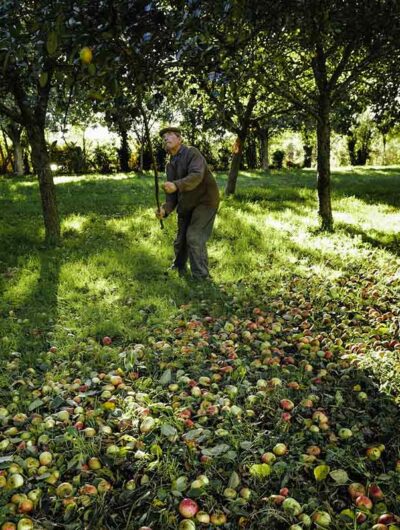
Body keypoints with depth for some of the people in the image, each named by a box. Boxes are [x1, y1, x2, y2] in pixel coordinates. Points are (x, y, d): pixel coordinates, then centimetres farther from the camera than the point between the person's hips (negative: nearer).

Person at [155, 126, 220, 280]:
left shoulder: (192, 153, -12)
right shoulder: (170, 165, 10)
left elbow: (197, 175, -31)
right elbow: (171, 194, 6)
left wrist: (176, 185, -46)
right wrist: (165, 209, -14)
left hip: (205, 201, -8)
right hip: (185, 206, 8)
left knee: (194, 237, -19)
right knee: (180, 240, 16)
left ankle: (201, 278, -10)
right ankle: (178, 268, 41)